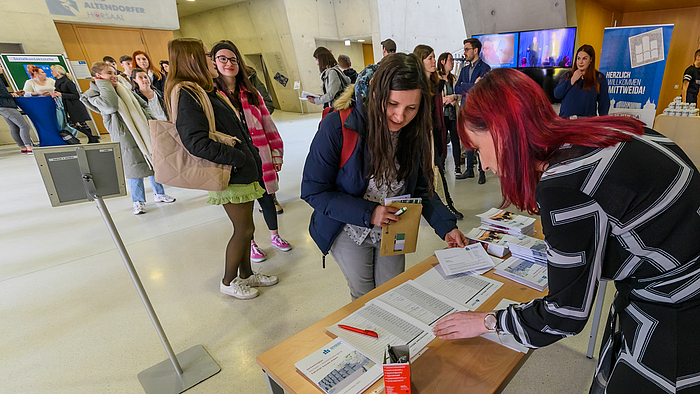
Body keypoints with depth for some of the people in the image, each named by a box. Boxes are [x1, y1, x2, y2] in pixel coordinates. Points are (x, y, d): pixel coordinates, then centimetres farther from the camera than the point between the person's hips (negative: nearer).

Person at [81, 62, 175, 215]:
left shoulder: (124, 90, 14)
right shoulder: (93, 95, -5)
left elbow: (143, 105, 22)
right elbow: (111, 106, -26)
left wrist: (149, 119, 6)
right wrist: (104, 83, -15)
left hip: (144, 132, 6)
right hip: (125, 137, -5)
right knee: (134, 169, -2)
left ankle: (159, 194, 25)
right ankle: (138, 201, 14)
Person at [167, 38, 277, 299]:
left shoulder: (206, 91, 17)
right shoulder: (187, 94, -15)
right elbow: (196, 142, -25)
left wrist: (252, 158, 11)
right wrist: (240, 158, -19)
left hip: (243, 171, 9)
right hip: (230, 175, -9)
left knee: (245, 227, 16)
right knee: (244, 229, 1)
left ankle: (246, 274, 32)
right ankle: (228, 282, 21)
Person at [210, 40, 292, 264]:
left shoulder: (250, 93, 8)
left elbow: (267, 124, 9)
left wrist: (276, 153, 5)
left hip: (260, 157, 3)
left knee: (267, 198, 14)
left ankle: (275, 235, 36)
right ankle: (250, 244, 30)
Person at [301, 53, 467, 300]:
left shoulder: (414, 132, -13)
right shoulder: (337, 127, -27)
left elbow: (422, 189, -3)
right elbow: (313, 191, -22)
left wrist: (446, 226, -18)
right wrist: (367, 213, -30)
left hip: (392, 230, 4)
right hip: (350, 231, -3)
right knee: (365, 299, 15)